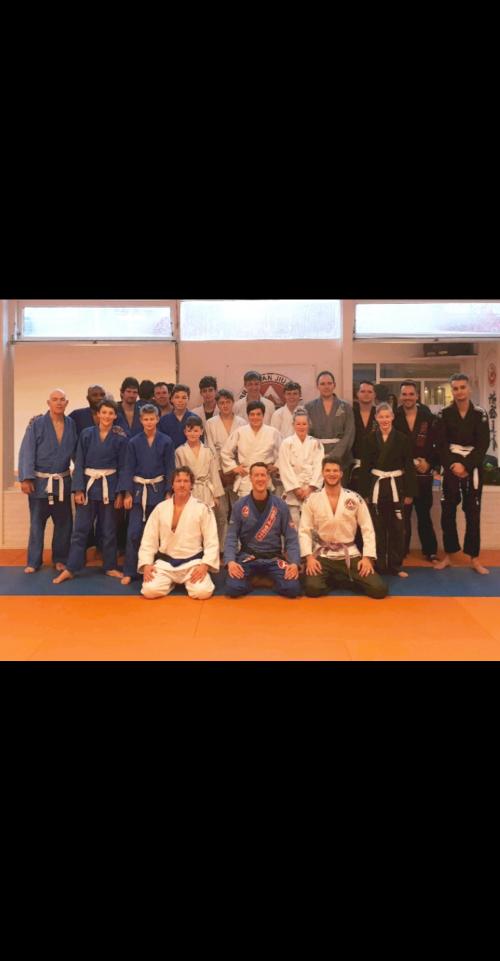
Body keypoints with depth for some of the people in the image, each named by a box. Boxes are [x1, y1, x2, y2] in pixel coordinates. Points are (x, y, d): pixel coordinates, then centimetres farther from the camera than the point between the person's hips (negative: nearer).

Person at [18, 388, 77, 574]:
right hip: (39, 481, -3)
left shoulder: (71, 424, 2)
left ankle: (60, 559, 26)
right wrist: (26, 478, -16)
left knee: (64, 523, 10)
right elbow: (27, 452, -10)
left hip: (63, 482, 3)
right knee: (37, 523, 7)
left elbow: (75, 452, 8)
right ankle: (33, 562, 19)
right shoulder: (37, 423, -7)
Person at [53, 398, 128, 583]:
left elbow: (123, 467, 0)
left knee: (109, 529, 10)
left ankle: (110, 567, 22)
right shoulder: (86, 434, -1)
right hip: (88, 484, 0)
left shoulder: (120, 438, -2)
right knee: (80, 529, 2)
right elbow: (79, 463, -1)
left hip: (109, 486, 0)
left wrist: (120, 493, -5)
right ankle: (70, 569, 9)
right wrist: (78, 489, -7)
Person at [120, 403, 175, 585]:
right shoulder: (134, 442, -1)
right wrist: (128, 493, -5)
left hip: (158, 489, 0)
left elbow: (170, 469, 0)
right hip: (138, 489, 0)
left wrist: (168, 493, -4)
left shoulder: (166, 441, -2)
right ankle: (129, 572, 6)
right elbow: (128, 469, 0)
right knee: (134, 532, -3)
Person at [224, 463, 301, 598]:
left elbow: (291, 537, -1)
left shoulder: (280, 505, 0)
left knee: (292, 589, -22)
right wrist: (230, 561, -19)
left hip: (273, 557, 1)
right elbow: (231, 537, -2)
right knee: (233, 588, -26)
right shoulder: (240, 506, -1)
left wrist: (294, 563, -16)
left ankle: (270, 580, 11)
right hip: (247, 556, 0)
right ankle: (251, 580, 9)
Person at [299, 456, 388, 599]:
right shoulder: (312, 500, -2)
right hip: (322, 556, -1)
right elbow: (304, 531, -2)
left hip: (350, 555, 1)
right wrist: (309, 557, -15)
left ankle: (339, 579, 9)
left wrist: (367, 557, -10)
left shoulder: (355, 499, -1)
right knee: (312, 588, -28)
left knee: (379, 589, -15)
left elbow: (368, 529, 1)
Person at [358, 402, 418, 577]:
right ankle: (379, 565, 17)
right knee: (378, 527, 6)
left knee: (397, 527, 5)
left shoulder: (402, 439, 0)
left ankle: (396, 565, 16)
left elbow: (409, 467, 1)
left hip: (396, 486, 0)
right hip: (376, 487, 0)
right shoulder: (370, 440, 1)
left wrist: (410, 492, -3)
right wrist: (364, 493, -2)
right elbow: (365, 468, 2)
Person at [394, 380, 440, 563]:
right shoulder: (394, 418, -2)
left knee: (424, 513, 11)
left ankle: (430, 551, 21)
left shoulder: (429, 417, 0)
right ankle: (401, 552, 14)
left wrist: (430, 463, -10)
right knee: (402, 515, 3)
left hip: (424, 473, 1)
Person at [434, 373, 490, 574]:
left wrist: (465, 465, -15)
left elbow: (483, 444, -6)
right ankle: (448, 555, 16)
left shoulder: (480, 414, 0)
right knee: (447, 513, 3)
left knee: (473, 513, 3)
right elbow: (441, 444, -4)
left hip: (472, 469, 0)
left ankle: (474, 558, 13)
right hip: (451, 468, 0)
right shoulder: (444, 414, 0)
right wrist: (453, 465, -15)